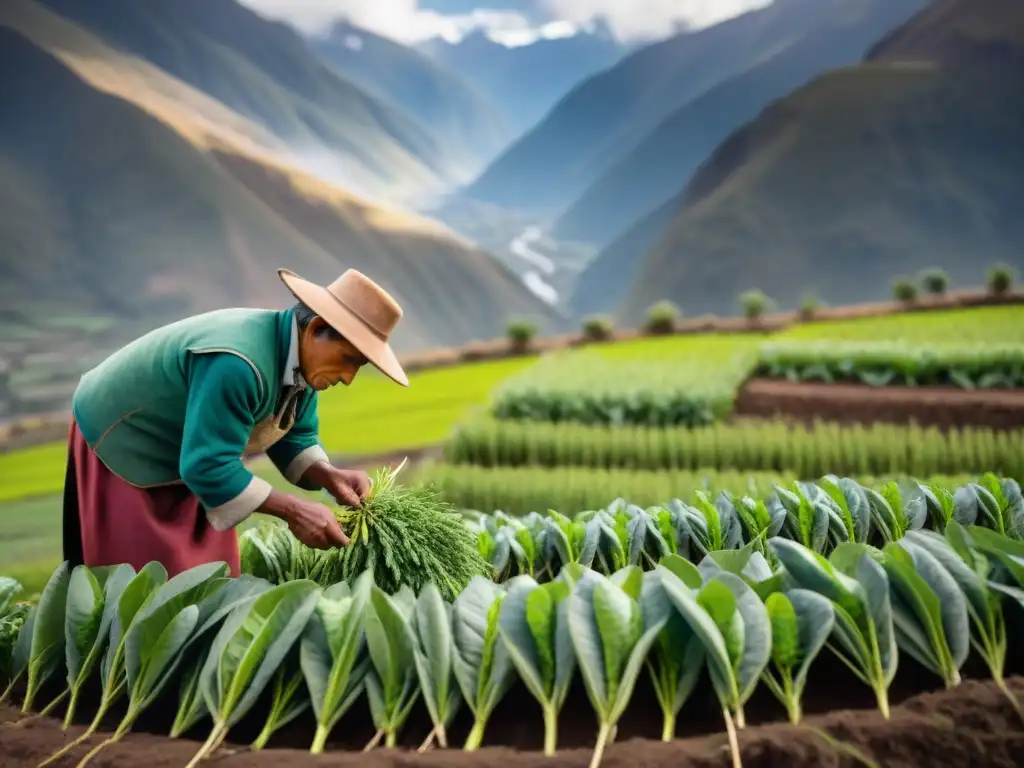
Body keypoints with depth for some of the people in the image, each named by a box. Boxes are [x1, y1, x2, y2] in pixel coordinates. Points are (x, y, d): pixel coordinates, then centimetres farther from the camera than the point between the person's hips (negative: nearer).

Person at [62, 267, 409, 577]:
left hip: (188, 458, 8)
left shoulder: (300, 356, -11)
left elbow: (293, 435, 3)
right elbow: (207, 465, -35)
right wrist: (291, 510, -32)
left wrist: (328, 476, -16)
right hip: (119, 445, -8)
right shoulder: (237, 364, -39)